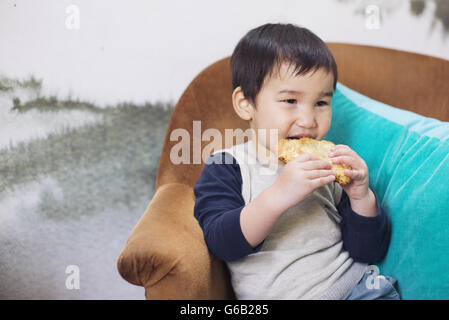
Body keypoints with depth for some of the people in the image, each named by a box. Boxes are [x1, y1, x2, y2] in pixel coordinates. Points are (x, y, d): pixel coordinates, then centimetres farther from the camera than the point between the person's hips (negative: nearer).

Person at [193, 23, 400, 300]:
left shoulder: (330, 166, 8)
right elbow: (220, 242, -16)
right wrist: (279, 195, -27)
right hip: (274, 293, -3)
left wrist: (361, 198, -11)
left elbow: (370, 252, 6)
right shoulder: (226, 168, -1)